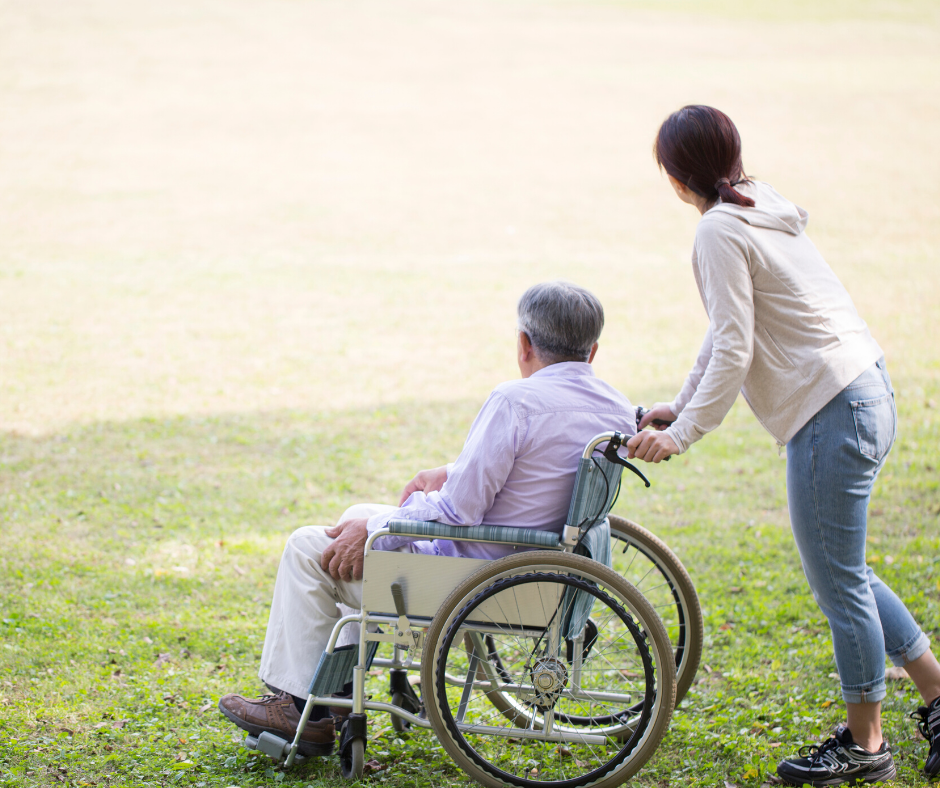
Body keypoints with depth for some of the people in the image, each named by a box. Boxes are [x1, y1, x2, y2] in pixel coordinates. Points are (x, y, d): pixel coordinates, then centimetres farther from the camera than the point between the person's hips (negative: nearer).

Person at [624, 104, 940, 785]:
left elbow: (733, 351, -18)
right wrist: (679, 406, 23)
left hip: (831, 412, -10)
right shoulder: (763, 207, 15)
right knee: (841, 572, 19)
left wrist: (682, 435, -12)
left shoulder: (720, 230, -13)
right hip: (868, 396, 10)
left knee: (838, 582, 2)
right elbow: (731, 330, 21)